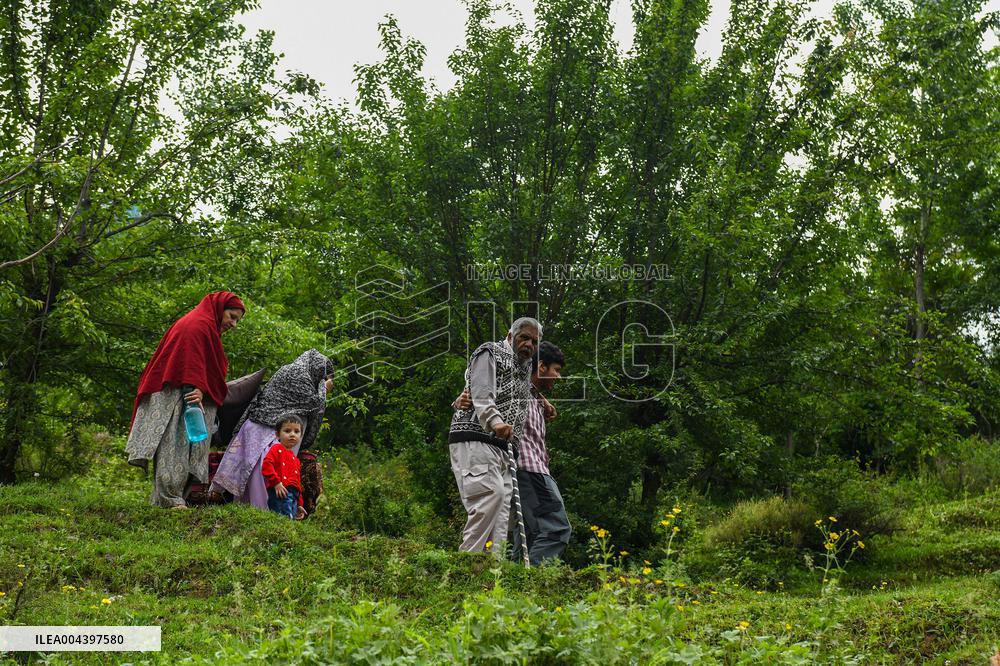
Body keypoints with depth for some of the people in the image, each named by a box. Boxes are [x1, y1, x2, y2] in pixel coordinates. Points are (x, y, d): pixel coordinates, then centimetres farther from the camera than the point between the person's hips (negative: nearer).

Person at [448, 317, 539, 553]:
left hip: (502, 449, 9)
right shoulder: (490, 352, 2)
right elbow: (481, 395, -16)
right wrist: (495, 421, -33)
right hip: (475, 439, -9)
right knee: (491, 492, -28)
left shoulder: (525, 366, 28)